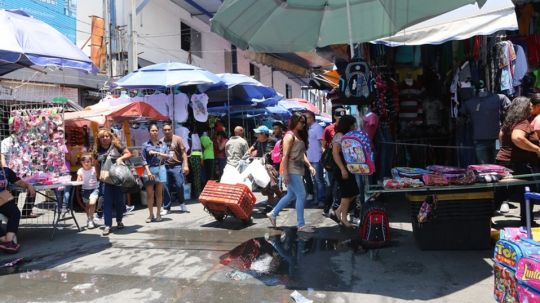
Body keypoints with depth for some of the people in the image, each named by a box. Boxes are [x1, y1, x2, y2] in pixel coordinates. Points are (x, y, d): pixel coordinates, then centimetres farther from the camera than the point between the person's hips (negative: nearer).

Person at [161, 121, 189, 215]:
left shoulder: (178, 139, 1)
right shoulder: (161, 141, 9)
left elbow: (183, 153, -1)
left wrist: (186, 165, -9)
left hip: (176, 166, -3)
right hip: (165, 167, 3)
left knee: (179, 185, -7)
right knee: (166, 188, 4)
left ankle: (182, 203, 19)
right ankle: (166, 208, 15)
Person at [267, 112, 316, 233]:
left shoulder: (299, 136, 15)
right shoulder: (290, 136, -12)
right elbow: (285, 156, -18)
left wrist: (309, 166, 9)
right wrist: (285, 174, -22)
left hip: (297, 170, 9)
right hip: (291, 170, -9)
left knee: (291, 195, 16)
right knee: (301, 195, -7)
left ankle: (273, 214, 29)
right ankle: (301, 224, 1)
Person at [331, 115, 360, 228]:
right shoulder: (339, 136, -14)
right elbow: (335, 153, -22)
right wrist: (342, 169, -25)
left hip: (348, 168, 9)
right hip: (342, 169, -9)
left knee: (353, 192, 9)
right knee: (347, 193, -3)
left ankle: (339, 211, 21)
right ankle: (344, 218, 10)